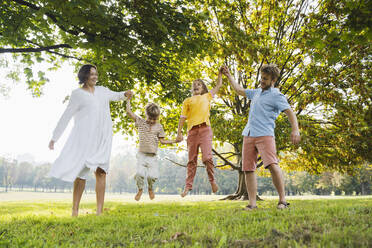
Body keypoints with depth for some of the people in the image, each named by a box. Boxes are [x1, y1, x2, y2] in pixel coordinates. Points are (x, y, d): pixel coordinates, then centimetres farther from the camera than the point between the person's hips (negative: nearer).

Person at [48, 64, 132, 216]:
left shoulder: (102, 90, 18)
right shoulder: (78, 94, 6)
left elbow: (115, 96, 37)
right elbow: (66, 116, 6)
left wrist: (125, 94, 14)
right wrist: (54, 138, 6)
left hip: (102, 138, 3)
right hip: (85, 137, -3)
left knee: (101, 171, -5)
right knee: (81, 172, -3)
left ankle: (99, 211, -5)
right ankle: (75, 210, 6)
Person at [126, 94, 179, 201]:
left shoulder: (159, 127, 6)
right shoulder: (140, 122, 4)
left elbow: (162, 141, 8)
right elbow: (129, 112, 2)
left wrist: (174, 141, -1)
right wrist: (128, 99, 4)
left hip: (153, 156, 1)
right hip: (142, 155, -1)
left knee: (153, 176, -10)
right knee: (140, 173, -17)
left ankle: (150, 188, 25)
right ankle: (140, 189, 14)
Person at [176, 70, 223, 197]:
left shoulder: (207, 96, 21)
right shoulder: (187, 101, 19)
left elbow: (218, 85, 28)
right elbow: (183, 117, 12)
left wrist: (220, 72, 31)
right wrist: (179, 132, 3)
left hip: (205, 129, -1)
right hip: (192, 130, 1)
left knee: (207, 157, -15)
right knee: (192, 160, 3)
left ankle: (212, 180, 6)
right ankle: (188, 186, 8)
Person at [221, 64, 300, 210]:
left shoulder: (276, 95, 2)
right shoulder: (256, 93, 24)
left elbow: (290, 112, -8)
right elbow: (239, 90, 38)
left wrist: (295, 129, -23)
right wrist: (229, 76, 41)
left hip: (265, 135, -7)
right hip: (248, 135, 7)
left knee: (272, 165, -21)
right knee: (248, 169, 0)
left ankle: (282, 200, -9)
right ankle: (252, 204, 3)